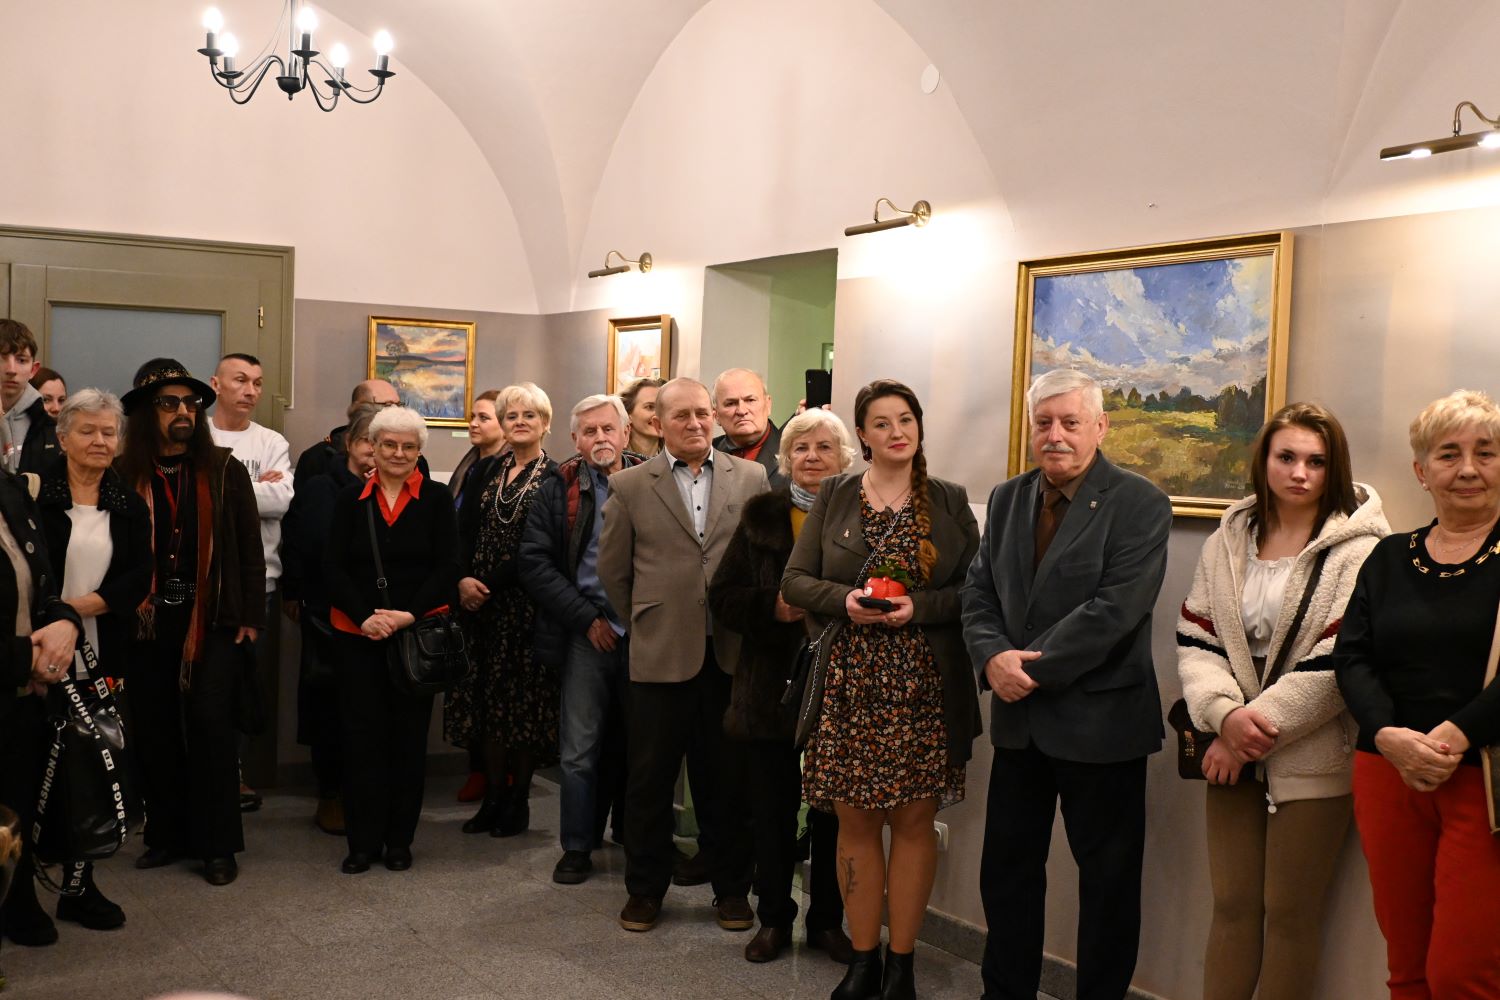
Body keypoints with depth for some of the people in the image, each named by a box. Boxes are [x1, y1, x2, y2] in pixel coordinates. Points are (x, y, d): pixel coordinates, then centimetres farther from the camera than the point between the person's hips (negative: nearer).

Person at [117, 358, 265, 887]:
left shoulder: (224, 469, 1)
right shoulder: (123, 473, 0)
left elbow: (250, 547, 1)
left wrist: (250, 617, -3)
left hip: (213, 619, -1)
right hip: (147, 621, 1)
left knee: (210, 723, -3)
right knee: (154, 729, 8)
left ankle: (218, 843, 6)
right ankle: (167, 834, 21)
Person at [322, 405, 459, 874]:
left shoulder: (437, 499, 2)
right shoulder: (351, 499, 6)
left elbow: (447, 568, -3)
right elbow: (333, 567, 2)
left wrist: (409, 615, -15)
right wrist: (364, 616, -12)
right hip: (358, 634, 1)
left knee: (409, 737, 5)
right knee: (361, 735, 2)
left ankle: (399, 839, 15)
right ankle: (363, 841, 12)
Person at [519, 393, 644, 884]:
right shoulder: (559, 489, 5)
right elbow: (534, 563, -1)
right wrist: (587, 618, -7)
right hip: (587, 636, 0)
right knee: (579, 750, 4)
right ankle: (577, 848, 17)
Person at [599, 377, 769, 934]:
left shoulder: (751, 479, 4)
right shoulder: (630, 486, 2)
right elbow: (613, 570, 7)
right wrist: (646, 623, 10)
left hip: (730, 654, 1)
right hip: (660, 655, -1)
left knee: (727, 777, 9)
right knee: (649, 777, 8)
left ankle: (731, 888, 24)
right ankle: (645, 888, 23)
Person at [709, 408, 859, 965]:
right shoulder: (761, 517, 6)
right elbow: (723, 598, 4)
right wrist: (772, 606, -13)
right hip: (772, 689, 2)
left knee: (832, 815, 7)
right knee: (772, 812, 9)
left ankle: (827, 920, 23)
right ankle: (773, 919, 23)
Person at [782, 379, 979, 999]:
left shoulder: (949, 501, 5)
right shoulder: (834, 497, 7)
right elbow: (795, 581, 5)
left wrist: (919, 606, -14)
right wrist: (846, 600, -13)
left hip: (923, 686, -1)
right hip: (848, 684, 1)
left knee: (914, 820, 4)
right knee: (855, 821, 5)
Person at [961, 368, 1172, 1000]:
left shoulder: (1140, 506, -11)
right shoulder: (1007, 499, 8)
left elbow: (1113, 611, -20)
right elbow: (979, 592, 6)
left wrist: (1032, 669, -18)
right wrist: (993, 657, -13)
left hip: (1099, 719, -6)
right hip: (1019, 720, 6)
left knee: (1108, 879, 8)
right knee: (1007, 869, 15)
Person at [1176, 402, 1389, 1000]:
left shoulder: (1358, 551, -8)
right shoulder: (1227, 542, 7)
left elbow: (1339, 661, -14)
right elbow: (1195, 640, 3)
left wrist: (1256, 728, -13)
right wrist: (1225, 714, -14)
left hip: (1312, 759, -4)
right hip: (1235, 753, 4)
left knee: (1290, 914, 5)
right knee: (1231, 905, 10)